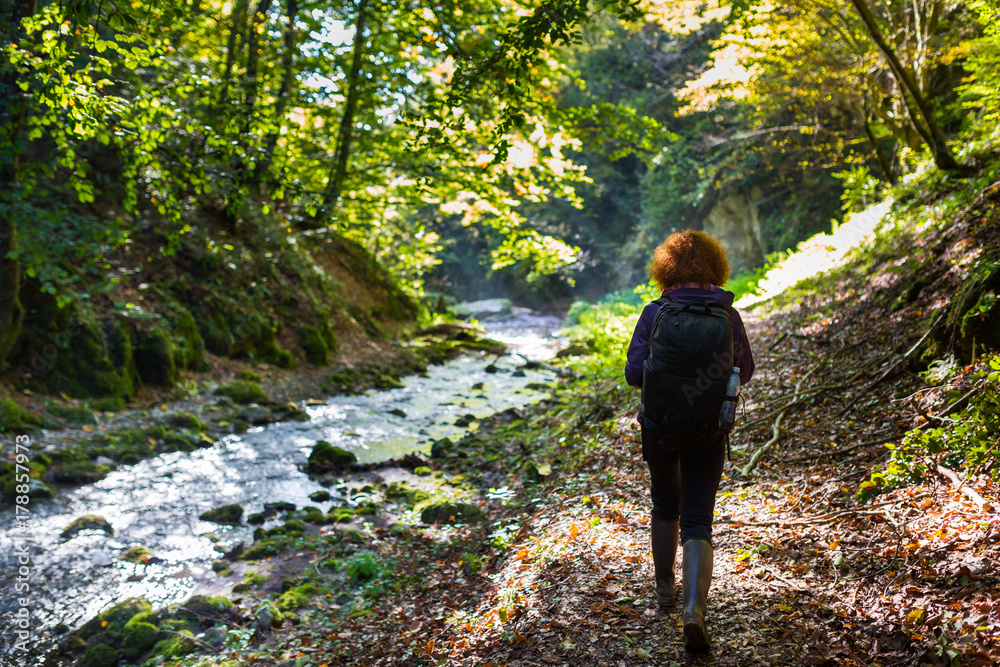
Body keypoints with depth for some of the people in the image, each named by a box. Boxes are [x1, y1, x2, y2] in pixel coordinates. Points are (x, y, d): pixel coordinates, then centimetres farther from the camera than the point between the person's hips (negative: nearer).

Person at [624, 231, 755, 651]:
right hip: (709, 431, 0)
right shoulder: (728, 315, -7)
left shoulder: (655, 313, -11)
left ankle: (665, 587, 38)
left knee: (665, 506, 24)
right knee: (697, 523, 5)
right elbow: (744, 371, 6)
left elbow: (633, 373, -12)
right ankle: (694, 609, -12)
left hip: (660, 427, 0)